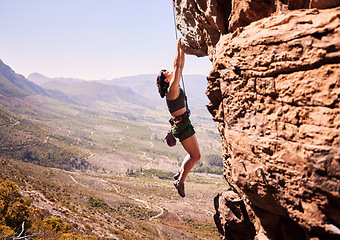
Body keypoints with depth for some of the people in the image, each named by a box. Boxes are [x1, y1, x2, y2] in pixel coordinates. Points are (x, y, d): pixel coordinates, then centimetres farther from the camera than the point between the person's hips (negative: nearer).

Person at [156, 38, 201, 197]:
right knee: (195, 156, -4)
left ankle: (180, 173, 30)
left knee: (193, 154, 19)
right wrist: (178, 45, -9)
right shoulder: (172, 89, -14)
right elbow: (177, 66, -16)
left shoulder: (175, 86, 10)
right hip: (181, 125, -10)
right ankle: (180, 182, 3)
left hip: (184, 124, 10)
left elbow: (180, 66, 14)